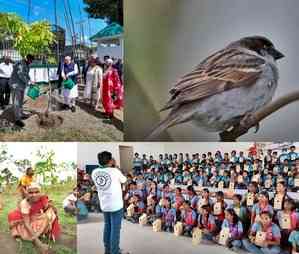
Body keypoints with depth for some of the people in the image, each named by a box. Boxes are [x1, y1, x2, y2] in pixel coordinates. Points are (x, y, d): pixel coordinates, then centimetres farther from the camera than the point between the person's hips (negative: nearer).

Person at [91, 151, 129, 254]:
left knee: (107, 226, 21)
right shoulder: (115, 171, -20)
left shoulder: (94, 172, -5)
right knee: (115, 228, 5)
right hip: (116, 205, -6)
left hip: (104, 205, 6)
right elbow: (124, 180, -3)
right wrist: (115, 167, 2)